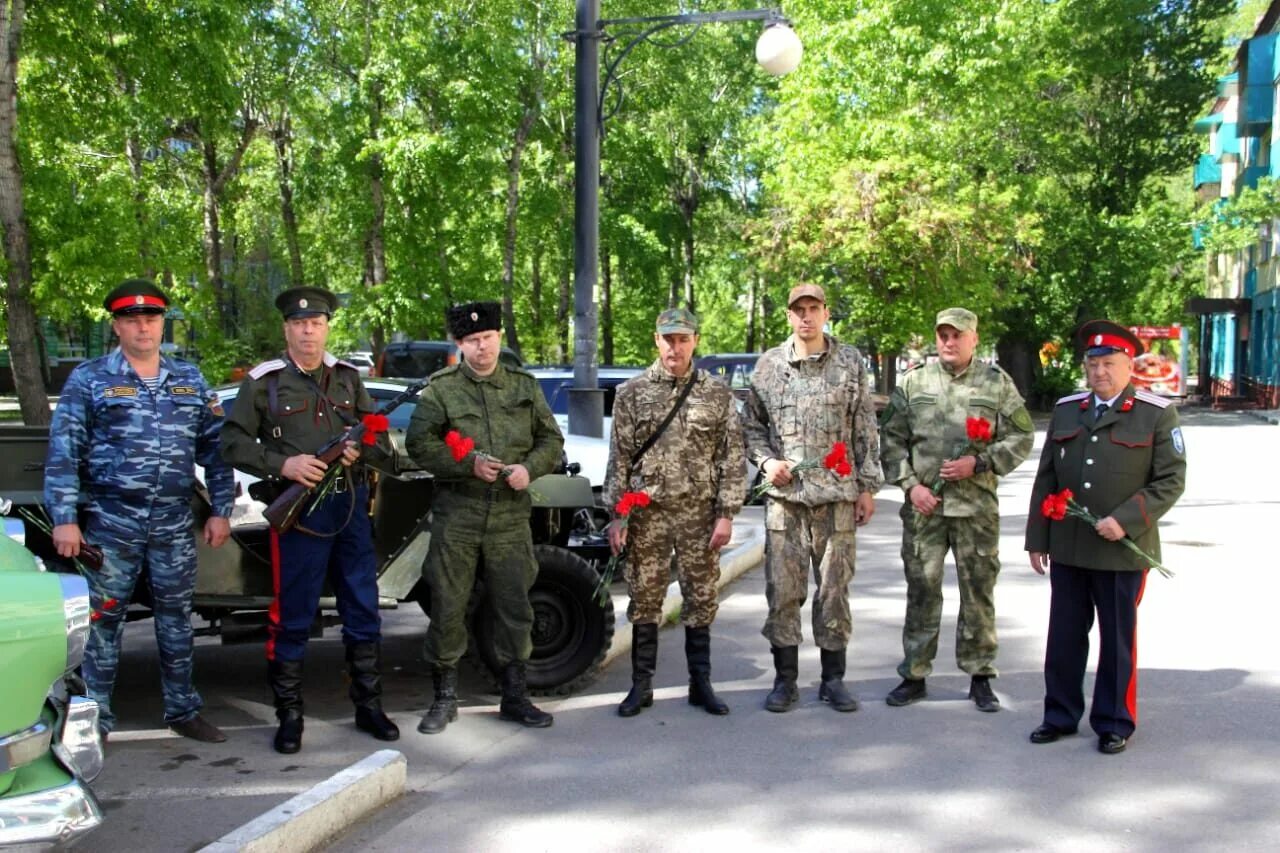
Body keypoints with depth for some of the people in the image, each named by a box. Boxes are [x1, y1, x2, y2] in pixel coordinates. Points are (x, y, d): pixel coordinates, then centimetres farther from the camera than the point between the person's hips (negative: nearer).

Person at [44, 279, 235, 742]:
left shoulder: (190, 380, 10)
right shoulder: (88, 379, 0)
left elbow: (214, 447, 12)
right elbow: (63, 453, -4)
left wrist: (221, 510, 6)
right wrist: (65, 518, -11)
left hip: (175, 525, 3)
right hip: (110, 525, -3)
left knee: (176, 617, 10)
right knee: (103, 621, 2)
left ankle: (183, 709, 21)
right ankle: (94, 718, 12)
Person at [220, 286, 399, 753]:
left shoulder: (348, 377, 11)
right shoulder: (263, 382, 0)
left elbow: (380, 436, 15)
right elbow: (233, 443, -2)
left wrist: (360, 449, -8)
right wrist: (282, 464, -16)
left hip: (350, 508, 4)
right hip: (298, 512, -4)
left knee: (363, 611, 9)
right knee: (292, 618, 1)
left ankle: (369, 706, 22)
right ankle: (289, 716, 14)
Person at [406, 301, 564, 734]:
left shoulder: (525, 385, 10)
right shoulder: (440, 388, 1)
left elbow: (551, 440, 12)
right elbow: (418, 443, -6)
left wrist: (529, 468, -8)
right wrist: (469, 464, -17)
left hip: (510, 518, 2)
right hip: (456, 516, -2)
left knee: (515, 609, 7)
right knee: (447, 609, 2)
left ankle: (515, 697, 21)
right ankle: (444, 698, 17)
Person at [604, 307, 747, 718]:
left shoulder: (718, 394, 2)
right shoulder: (632, 392, 2)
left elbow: (732, 458, 1)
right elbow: (619, 458, 1)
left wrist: (726, 514, -5)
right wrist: (616, 515, -3)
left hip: (700, 515, 0)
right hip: (647, 514, 0)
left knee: (701, 600, 7)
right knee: (644, 600, 6)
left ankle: (700, 683, 19)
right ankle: (641, 685, 16)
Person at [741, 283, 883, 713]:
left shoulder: (850, 362, 4)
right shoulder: (769, 364, 6)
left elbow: (865, 430, 5)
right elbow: (751, 424, 13)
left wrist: (867, 486, 2)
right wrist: (766, 461, -4)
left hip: (837, 494, 0)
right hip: (784, 494, 1)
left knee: (834, 588, 5)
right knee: (782, 589, 2)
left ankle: (833, 678, 17)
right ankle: (785, 679, 13)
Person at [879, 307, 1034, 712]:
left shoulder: (997, 383, 3)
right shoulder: (913, 383, 6)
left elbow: (1021, 437, 3)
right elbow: (892, 440, 7)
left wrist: (978, 463, -10)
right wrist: (910, 485, -5)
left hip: (977, 507, 0)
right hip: (923, 505, 1)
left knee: (979, 592, 6)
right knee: (921, 591, 6)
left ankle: (980, 677, 18)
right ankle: (914, 675, 16)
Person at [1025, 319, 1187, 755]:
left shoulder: (1157, 415, -2)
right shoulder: (1066, 411, 10)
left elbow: (1170, 480, -6)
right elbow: (1046, 478, 12)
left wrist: (1126, 520, -18)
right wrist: (1038, 538, 9)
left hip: (1122, 550, -4)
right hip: (1067, 548, 4)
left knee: (1118, 639, 7)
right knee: (1064, 636, 10)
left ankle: (1115, 723, 20)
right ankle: (1060, 715, 22)